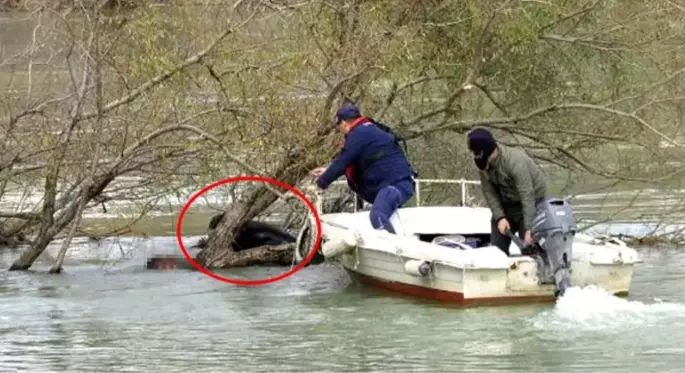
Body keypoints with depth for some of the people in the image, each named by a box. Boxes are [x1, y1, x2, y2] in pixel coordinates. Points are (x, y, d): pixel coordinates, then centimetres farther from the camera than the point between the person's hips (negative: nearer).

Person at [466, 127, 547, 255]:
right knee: (496, 246, 4)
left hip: (531, 200, -7)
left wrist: (529, 229, -37)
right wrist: (499, 217, -20)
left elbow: (527, 197, -35)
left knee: (527, 245, -16)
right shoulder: (483, 163, -14)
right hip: (506, 202, 7)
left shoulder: (515, 162, -35)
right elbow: (489, 192, -8)